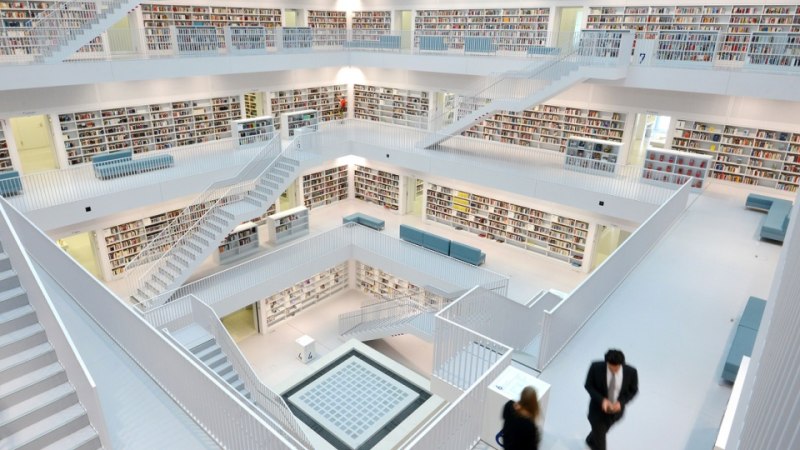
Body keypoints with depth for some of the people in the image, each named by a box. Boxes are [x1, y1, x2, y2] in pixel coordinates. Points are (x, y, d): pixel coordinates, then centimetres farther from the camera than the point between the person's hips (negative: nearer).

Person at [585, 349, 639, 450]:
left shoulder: (631, 372, -24)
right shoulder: (596, 367, -28)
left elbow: (633, 390, -7)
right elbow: (588, 385, -14)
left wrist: (621, 403, -23)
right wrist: (601, 400, -30)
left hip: (616, 409, 3)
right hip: (598, 408, -3)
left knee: (602, 430, 30)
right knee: (600, 441, 8)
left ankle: (591, 441, 63)